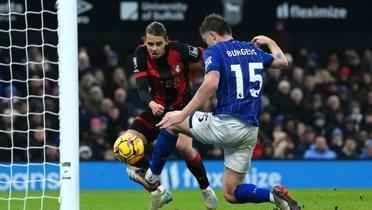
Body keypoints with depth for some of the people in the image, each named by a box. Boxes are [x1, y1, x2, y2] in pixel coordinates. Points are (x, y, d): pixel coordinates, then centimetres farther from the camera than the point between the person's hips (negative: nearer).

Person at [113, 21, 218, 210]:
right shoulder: (141, 54, -15)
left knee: (183, 146, -30)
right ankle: (158, 192, 1)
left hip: (183, 107, -3)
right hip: (157, 107, 3)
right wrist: (151, 104, -44)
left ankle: (206, 190, -4)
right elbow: (142, 88, -23)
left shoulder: (178, 50, -21)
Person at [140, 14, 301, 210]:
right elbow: (283, 62, 32)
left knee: (171, 122, 18)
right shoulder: (253, 49, 15)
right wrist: (270, 42, 52)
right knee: (231, 194, 13)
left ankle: (151, 176, 20)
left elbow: (211, 84, -22)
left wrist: (182, 115, -22)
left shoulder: (214, 51, -5)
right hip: (249, 132, 6)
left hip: (225, 125, -6)